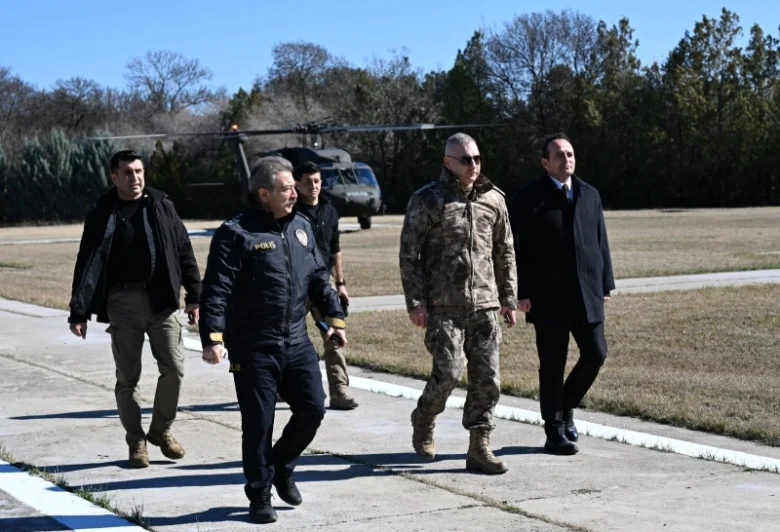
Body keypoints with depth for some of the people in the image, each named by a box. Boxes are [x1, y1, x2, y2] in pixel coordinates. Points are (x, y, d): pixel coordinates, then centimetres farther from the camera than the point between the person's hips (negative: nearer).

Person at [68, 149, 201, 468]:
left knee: (173, 368, -1)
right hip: (123, 302, -1)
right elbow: (88, 264, 1)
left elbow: (184, 252, 9)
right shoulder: (103, 215, 0)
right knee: (128, 377, 4)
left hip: (162, 299, 1)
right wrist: (79, 313, -3)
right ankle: (136, 441, 18)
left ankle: (161, 430, 20)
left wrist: (194, 295, 6)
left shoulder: (162, 206, 4)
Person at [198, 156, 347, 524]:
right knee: (258, 423, 1)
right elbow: (216, 290, -15)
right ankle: (259, 496, 16)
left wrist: (334, 316, 13)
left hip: (297, 343, 6)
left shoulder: (301, 227, 10)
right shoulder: (236, 233, -11)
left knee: (312, 408, 4)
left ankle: (282, 466, 30)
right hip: (253, 349, -6)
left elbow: (319, 278, 18)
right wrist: (213, 337, -22)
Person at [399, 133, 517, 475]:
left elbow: (505, 252, 17)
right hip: (443, 306, -4)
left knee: (487, 379, 2)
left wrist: (508, 298, 13)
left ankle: (479, 448, 12)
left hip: (485, 305, 4)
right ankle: (423, 421, 19)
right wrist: (415, 302, -9)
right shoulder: (427, 200, -3)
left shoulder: (493, 199, 10)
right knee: (449, 372, -11)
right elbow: (409, 254, -4)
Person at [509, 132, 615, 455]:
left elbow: (601, 242, 15)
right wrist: (522, 293, -12)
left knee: (596, 354, 3)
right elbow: (518, 249, -6)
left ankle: (566, 407, 27)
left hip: (587, 293, 5)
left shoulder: (590, 195, 13)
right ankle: (555, 432, 12)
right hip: (549, 297, -5)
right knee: (552, 366, 2)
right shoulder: (528, 199, -3)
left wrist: (605, 284, 10)